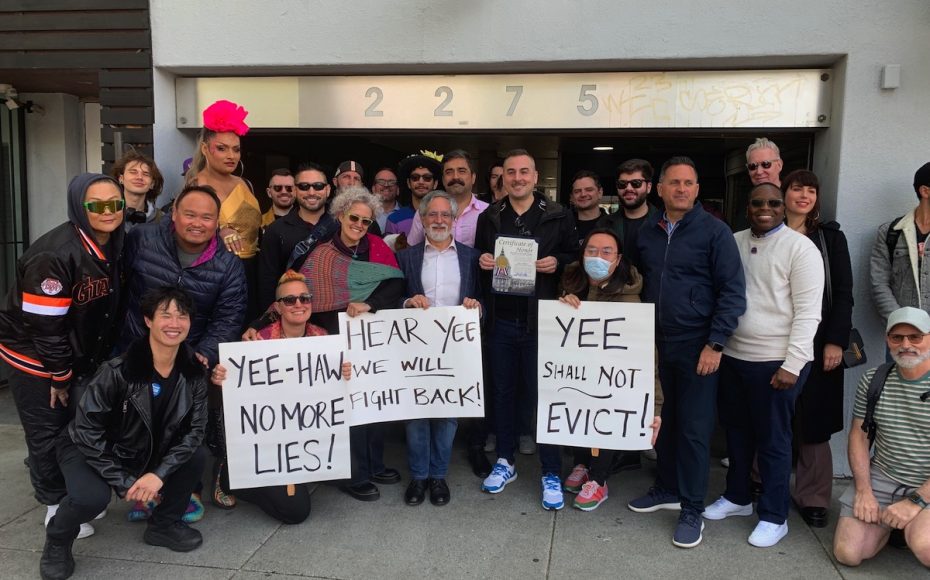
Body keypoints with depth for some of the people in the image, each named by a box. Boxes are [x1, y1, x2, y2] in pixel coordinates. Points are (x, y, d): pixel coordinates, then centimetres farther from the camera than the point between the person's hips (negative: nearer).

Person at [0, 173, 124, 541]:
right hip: (34, 356, -7)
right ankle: (56, 504, 24)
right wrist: (60, 376, -16)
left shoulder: (114, 247, -4)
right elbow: (45, 324, -25)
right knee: (49, 434, 6)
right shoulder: (54, 255, -29)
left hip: (81, 355, 7)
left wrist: (104, 360, 8)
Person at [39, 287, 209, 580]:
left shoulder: (193, 372, -14)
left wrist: (159, 473, -24)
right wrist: (123, 482, -22)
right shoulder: (118, 371, -29)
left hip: (146, 451, 5)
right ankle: (57, 539, 4)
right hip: (89, 449, -4)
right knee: (92, 497, -32)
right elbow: (87, 429, -23)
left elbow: (194, 428, -12)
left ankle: (164, 524, 9)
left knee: (196, 457, -17)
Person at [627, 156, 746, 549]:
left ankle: (692, 510, 14)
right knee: (666, 420, 16)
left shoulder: (714, 231, -8)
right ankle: (667, 489, 33)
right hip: (659, 344, 5)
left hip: (697, 346, -5)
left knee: (694, 429, 1)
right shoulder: (647, 232, 7)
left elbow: (732, 291, -10)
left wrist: (715, 344, -15)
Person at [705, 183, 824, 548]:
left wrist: (792, 364, -16)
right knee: (736, 431, 17)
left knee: (772, 440, 5)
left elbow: (808, 312, -11)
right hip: (732, 356, 5)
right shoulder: (734, 242, 7)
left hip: (776, 361, -5)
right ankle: (737, 497, 35)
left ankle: (774, 516, 19)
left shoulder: (800, 247, -8)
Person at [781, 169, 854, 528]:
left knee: (813, 421, 2)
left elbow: (843, 293, 2)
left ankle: (813, 497, 12)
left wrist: (836, 341, -7)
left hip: (817, 343, 0)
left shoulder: (830, 236, 6)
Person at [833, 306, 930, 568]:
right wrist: (863, 490, -5)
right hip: (881, 477, 4)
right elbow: (858, 436, 8)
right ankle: (890, 522, 18)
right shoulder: (872, 380, 3)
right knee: (848, 553, -10)